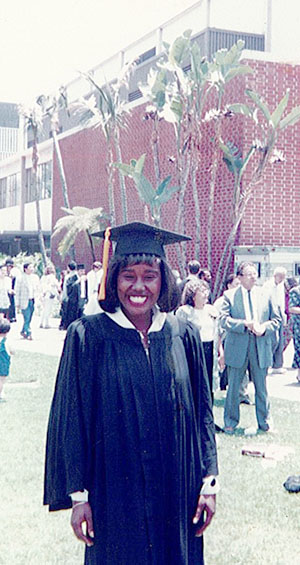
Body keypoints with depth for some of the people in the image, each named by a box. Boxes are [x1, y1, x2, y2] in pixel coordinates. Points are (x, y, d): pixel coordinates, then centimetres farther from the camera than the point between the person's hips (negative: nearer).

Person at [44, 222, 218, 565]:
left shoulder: (183, 336, 0)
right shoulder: (87, 337, -8)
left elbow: (201, 411, 4)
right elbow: (71, 420, -6)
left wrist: (208, 482, 1)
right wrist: (78, 495, -7)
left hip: (177, 491, 3)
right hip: (115, 494, -2)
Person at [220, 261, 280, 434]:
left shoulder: (266, 295, 7)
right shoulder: (229, 295, -1)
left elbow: (276, 319, 8)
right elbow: (224, 320, -9)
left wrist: (264, 328, -11)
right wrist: (245, 324, -21)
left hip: (261, 348, 2)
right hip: (237, 348, -2)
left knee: (261, 387, 10)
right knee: (233, 387, 8)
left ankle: (265, 422, 24)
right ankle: (230, 422, 21)